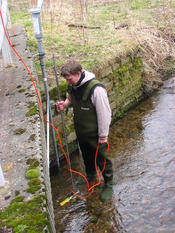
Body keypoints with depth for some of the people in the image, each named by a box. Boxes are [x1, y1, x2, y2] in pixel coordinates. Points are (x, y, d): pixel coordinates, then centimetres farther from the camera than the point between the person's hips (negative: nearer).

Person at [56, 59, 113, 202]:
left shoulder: (96, 89, -31)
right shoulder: (73, 85, -7)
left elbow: (104, 114, -24)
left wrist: (103, 135, -17)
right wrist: (65, 104, -10)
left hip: (95, 133, -7)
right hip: (81, 131, 7)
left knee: (102, 159, 12)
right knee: (87, 157, 26)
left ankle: (108, 185, 34)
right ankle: (90, 178, 51)